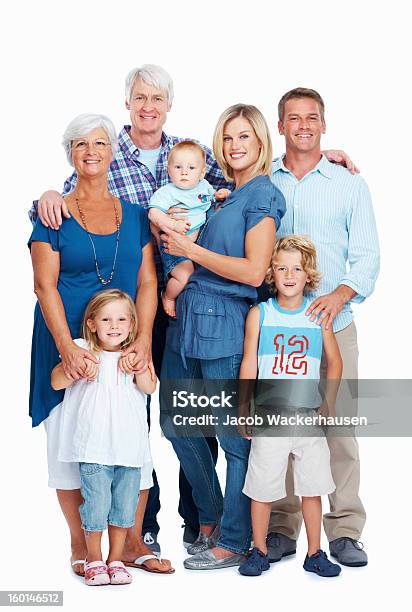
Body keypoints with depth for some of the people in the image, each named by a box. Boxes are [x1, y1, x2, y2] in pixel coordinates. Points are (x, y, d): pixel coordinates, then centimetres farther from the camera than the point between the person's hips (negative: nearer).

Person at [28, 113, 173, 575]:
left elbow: (146, 282, 4)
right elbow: (45, 285, -7)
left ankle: (133, 543, 14)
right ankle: (80, 546, 12)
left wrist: (142, 340, -11)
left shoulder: (134, 213, 9)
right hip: (67, 346, -2)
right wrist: (68, 347, -18)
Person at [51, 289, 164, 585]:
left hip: (130, 446, 3)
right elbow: (56, 382, -1)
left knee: (125, 504, 8)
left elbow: (149, 388, -2)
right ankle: (94, 560, 17)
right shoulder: (82, 350, 1)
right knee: (96, 503, -2)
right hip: (94, 446, -3)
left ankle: (116, 559, 23)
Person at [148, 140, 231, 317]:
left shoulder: (204, 185, 9)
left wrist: (220, 195, 7)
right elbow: (153, 213, -22)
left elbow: (211, 196, 31)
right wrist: (173, 224, -34)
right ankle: (168, 297, 7)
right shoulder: (166, 192, -11)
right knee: (184, 276, -23)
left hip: (202, 241, 7)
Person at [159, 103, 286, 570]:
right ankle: (210, 517, 31)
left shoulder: (263, 193, -7)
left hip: (225, 325, -9)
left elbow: (254, 271, -15)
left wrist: (190, 249, -11)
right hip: (189, 319, 9)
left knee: (235, 434, 1)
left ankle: (234, 542, 13)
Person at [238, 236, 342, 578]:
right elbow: (249, 363, 2)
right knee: (262, 486, 4)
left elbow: (335, 361, 13)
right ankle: (259, 551, 20)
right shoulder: (259, 314, 1)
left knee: (312, 487, 6)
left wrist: (329, 404, 7)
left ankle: (314, 554, 19)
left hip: (309, 415, 1)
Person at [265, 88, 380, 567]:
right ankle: (281, 527, 13)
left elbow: (367, 256, 3)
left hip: (332, 325, -1)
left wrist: (341, 293, -16)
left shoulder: (349, 185, 9)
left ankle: (344, 531, 8)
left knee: (339, 427, -3)